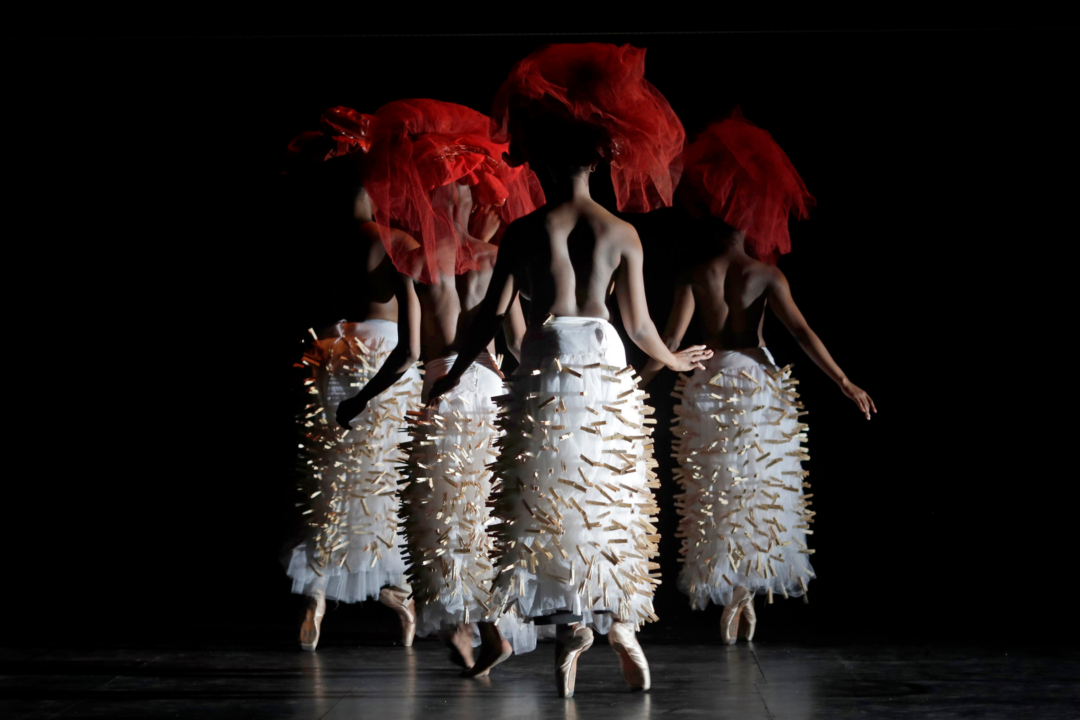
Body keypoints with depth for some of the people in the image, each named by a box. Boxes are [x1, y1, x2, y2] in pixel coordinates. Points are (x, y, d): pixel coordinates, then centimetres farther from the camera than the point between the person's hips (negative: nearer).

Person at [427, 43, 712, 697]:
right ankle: (617, 619, 8)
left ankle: (571, 625, -5)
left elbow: (492, 314, -4)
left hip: (546, 369, -2)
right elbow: (639, 326, 4)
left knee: (550, 496, 4)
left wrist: (454, 375, 8)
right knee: (606, 496, 11)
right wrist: (676, 359, 24)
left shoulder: (525, 231, -3)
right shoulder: (621, 232, 2)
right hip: (606, 367, 2)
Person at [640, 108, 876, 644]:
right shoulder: (766, 274, -7)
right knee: (759, 484, 10)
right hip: (758, 381, 0)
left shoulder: (694, 273, -6)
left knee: (715, 486, 9)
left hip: (709, 384, 0)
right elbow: (802, 332, -12)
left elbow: (672, 338, -9)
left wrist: (638, 378, 2)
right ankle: (745, 589, 6)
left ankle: (729, 592, 6)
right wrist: (845, 384, -9)